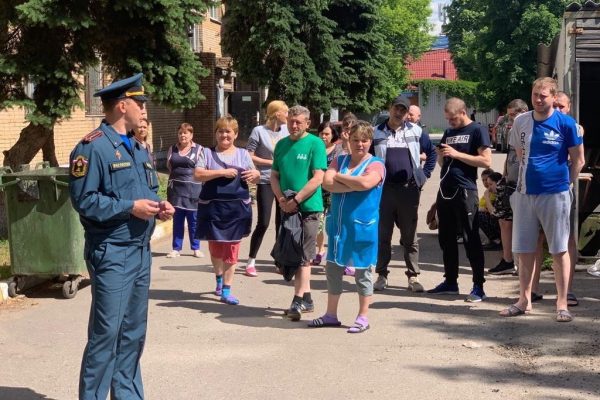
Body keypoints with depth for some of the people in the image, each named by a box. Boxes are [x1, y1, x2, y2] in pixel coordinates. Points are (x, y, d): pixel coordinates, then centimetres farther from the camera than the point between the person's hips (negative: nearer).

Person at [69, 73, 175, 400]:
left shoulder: (138, 148, 16)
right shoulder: (93, 147, -12)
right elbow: (83, 200, -17)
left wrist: (158, 206, 2)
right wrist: (130, 208, -20)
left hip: (141, 250, 9)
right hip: (112, 253, -9)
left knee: (134, 332, 15)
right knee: (106, 333, -5)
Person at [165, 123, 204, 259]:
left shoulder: (198, 149, -1)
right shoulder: (172, 149, 9)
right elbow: (169, 166, 19)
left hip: (192, 189, -3)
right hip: (176, 189, 3)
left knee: (193, 220, 4)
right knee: (177, 220, 7)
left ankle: (196, 248, 13)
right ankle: (176, 249, 12)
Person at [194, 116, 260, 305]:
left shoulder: (243, 154, 9)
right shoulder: (208, 153, 3)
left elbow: (254, 178, 13)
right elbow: (198, 174, -11)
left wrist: (256, 175, -11)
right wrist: (222, 172, -19)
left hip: (237, 207, 1)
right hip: (212, 207, -1)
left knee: (231, 249, 1)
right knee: (215, 247, 11)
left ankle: (226, 291, 6)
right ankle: (219, 279, 37)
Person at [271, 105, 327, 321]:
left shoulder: (315, 144, -6)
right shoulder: (281, 145, 12)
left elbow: (318, 178, -13)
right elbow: (274, 175, 13)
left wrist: (295, 200, -16)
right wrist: (281, 199, -4)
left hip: (308, 208, -6)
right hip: (287, 208, 6)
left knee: (303, 257, -6)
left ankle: (299, 300, -5)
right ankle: (306, 298, 19)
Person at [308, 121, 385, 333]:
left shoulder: (375, 164, -5)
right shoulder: (339, 160, 9)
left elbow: (365, 183, -25)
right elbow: (327, 183, -7)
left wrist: (339, 177, -10)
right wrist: (354, 185, -16)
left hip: (362, 226, -5)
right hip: (338, 224, 5)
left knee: (362, 271, 4)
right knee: (333, 268, 11)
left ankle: (363, 317, 15)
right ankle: (331, 315, 23)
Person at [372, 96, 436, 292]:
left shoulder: (415, 131, 6)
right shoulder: (377, 132, 5)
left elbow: (432, 152, 15)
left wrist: (424, 174, 6)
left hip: (409, 189, 0)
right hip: (384, 189, 0)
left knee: (410, 235, 5)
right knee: (383, 234, 4)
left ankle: (413, 276, 10)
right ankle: (382, 274, 13)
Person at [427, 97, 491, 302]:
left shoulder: (477, 131, -4)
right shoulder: (448, 132, 17)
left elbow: (486, 161, -13)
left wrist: (457, 154, -16)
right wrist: (441, 155, 0)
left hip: (465, 192, -7)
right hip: (445, 191, 7)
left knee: (471, 240, -5)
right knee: (446, 239, 11)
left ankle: (478, 287, -1)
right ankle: (450, 282, 22)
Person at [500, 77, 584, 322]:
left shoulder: (566, 124, -7)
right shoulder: (521, 122, 4)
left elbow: (578, 160, 0)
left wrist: (564, 183, 2)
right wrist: (527, 177, 13)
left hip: (555, 194, -4)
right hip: (525, 193, 4)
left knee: (559, 250, 2)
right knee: (524, 250, 9)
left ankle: (562, 305, 9)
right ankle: (524, 301, 19)